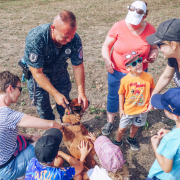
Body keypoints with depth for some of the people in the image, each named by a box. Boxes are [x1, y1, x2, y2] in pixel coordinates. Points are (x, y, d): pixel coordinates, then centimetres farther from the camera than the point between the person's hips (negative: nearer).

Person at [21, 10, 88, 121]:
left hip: (60, 72, 3)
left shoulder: (75, 39, -28)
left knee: (66, 103, 11)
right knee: (43, 107, 6)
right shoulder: (35, 38, -38)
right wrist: (55, 94, -31)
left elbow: (78, 66, -14)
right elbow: (37, 73, -30)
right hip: (37, 72, -2)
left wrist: (81, 92, -21)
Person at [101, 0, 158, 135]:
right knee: (113, 97, 13)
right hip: (116, 71, 0)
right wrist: (107, 60, -24)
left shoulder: (150, 30, -9)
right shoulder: (119, 27, -14)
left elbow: (154, 48, 7)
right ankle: (110, 122, 36)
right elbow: (106, 46, -7)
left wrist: (153, 56, -16)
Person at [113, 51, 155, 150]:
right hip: (128, 110, -1)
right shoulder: (125, 80, -20)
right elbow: (121, 94, -7)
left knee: (135, 126, 24)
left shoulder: (148, 77, -17)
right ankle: (118, 141, 43)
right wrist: (121, 109, -3)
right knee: (122, 128, 13)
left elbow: (152, 89, 0)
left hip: (142, 109, 2)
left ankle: (131, 139, 54)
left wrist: (151, 102, -4)